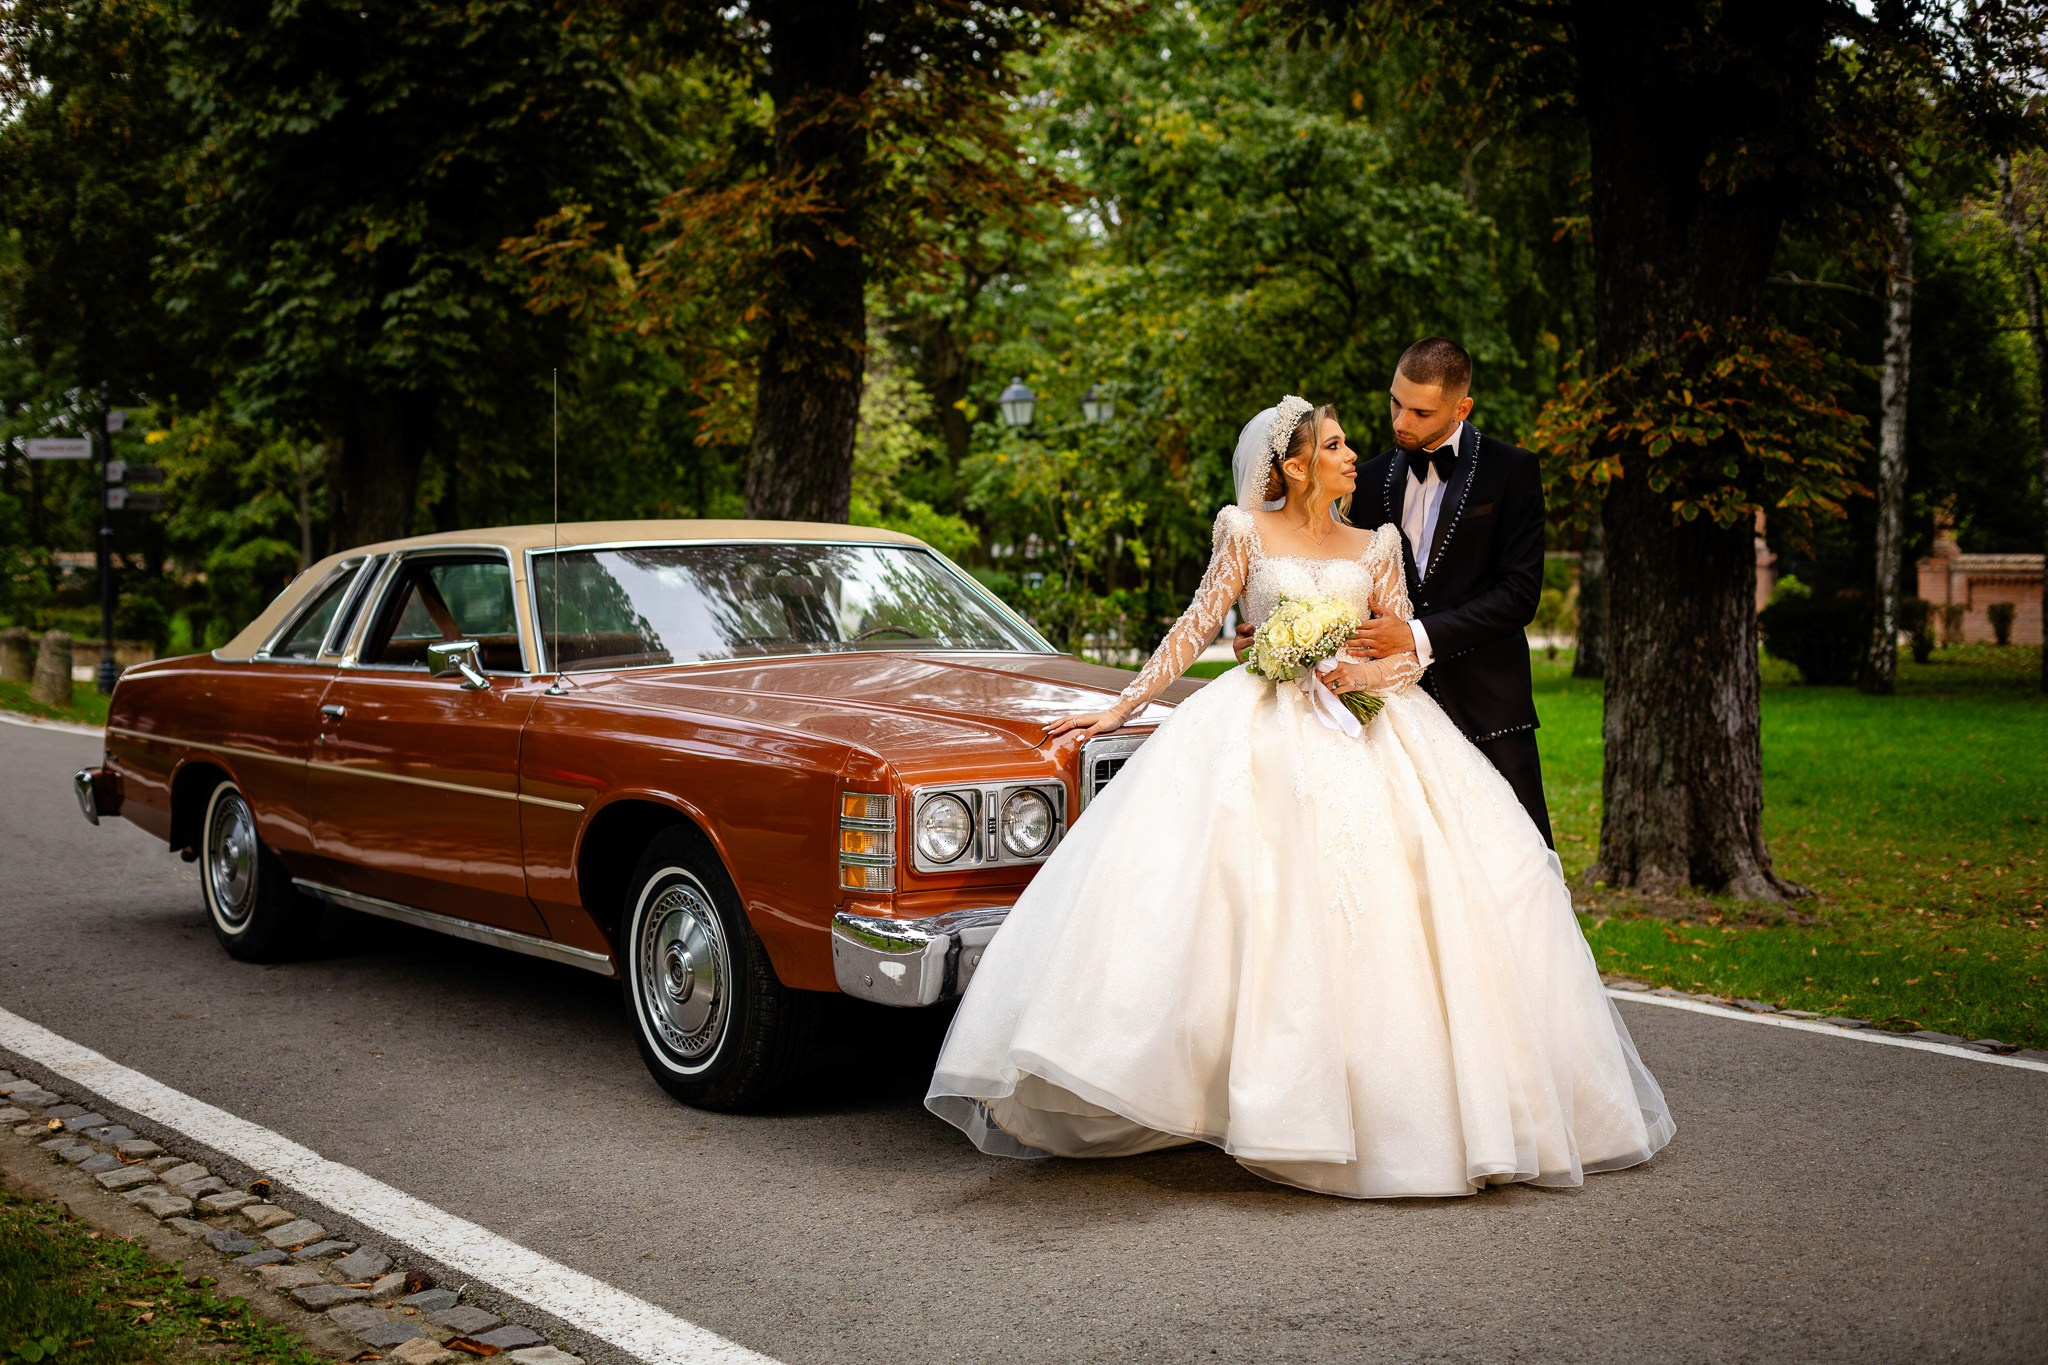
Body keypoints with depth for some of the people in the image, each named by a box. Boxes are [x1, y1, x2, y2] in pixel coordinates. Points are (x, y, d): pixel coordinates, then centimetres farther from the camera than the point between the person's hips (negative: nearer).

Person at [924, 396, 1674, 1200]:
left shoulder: (1374, 547, 16)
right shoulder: (1247, 533, 9)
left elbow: (1410, 651, 9)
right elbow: (1195, 628, 6)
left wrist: (1367, 673, -13)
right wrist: (1121, 708, 0)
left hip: (1364, 733, 3)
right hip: (1266, 734, -2)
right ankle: (1281, 1094, -16)